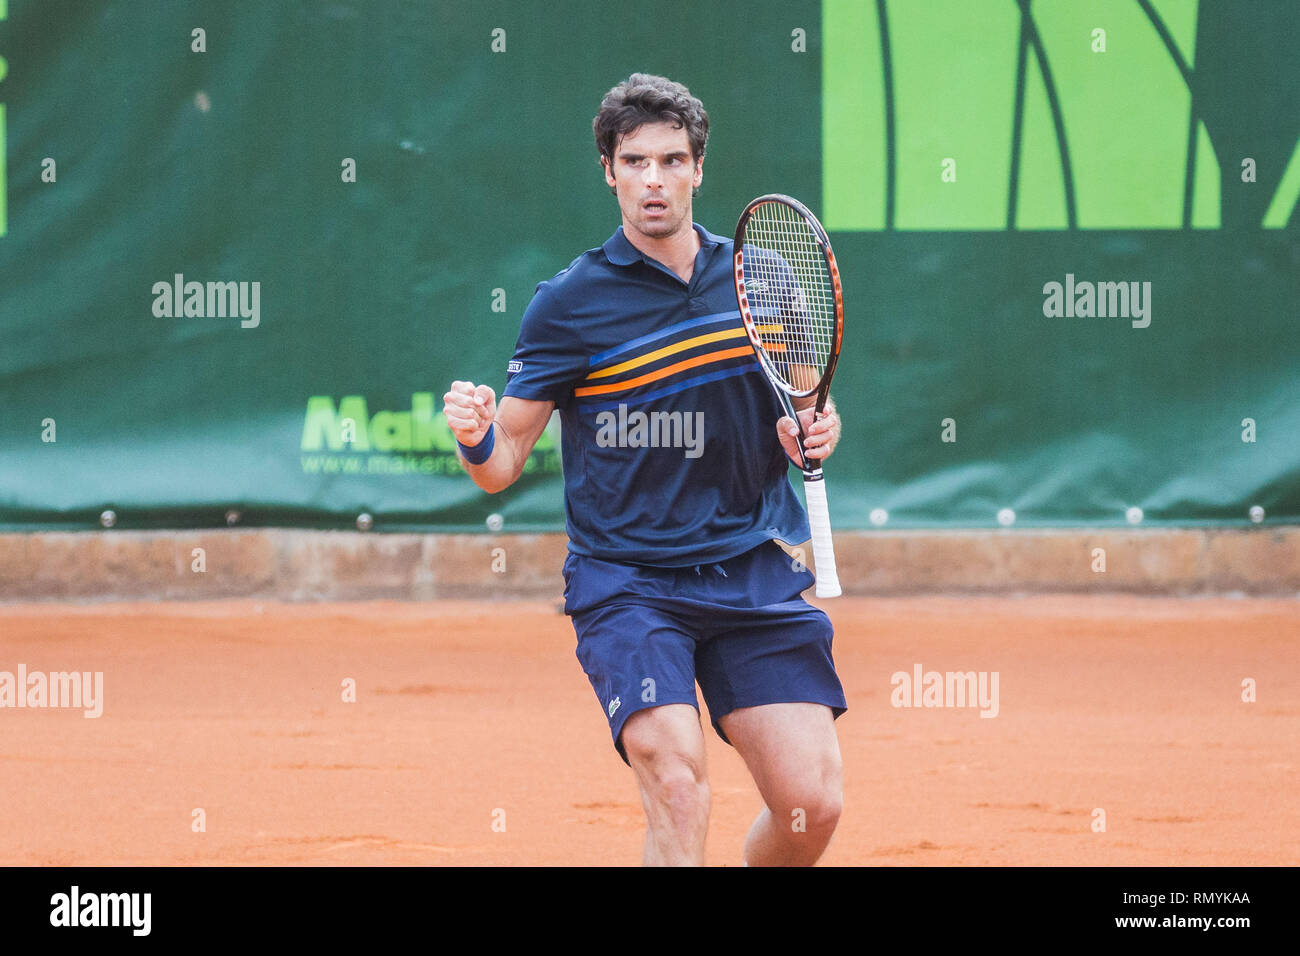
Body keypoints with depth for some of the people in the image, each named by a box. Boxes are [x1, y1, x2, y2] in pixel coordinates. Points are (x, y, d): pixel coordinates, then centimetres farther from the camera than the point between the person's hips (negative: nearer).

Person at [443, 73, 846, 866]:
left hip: (757, 575, 3)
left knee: (812, 804, -6)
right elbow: (503, 465, -2)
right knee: (678, 787, -24)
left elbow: (804, 408, 20)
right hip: (626, 582, -3)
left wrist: (817, 432, -3)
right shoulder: (569, 303, -3)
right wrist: (474, 436, -25)